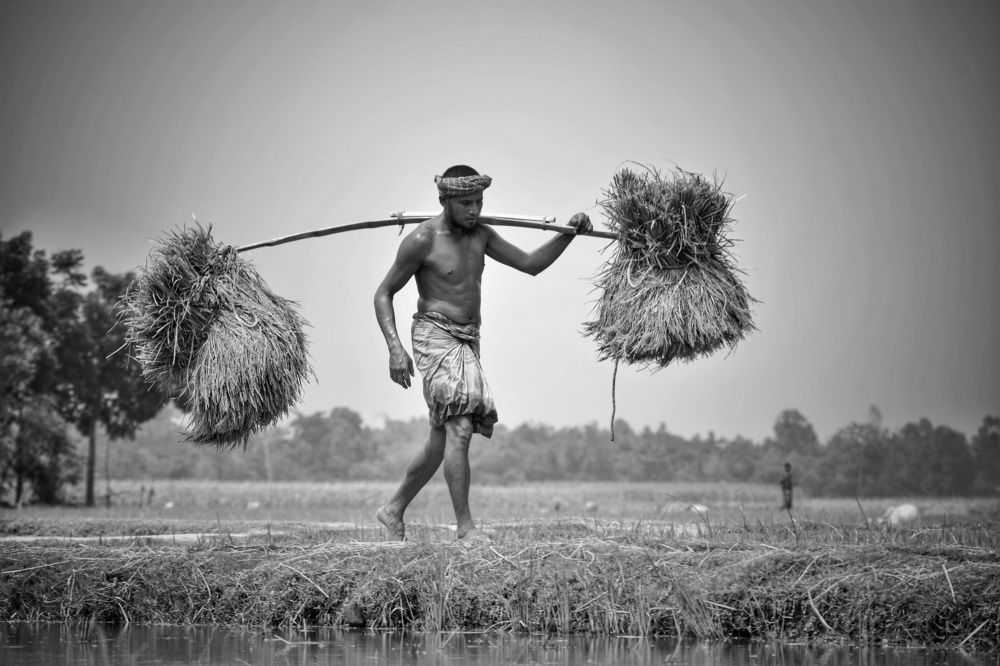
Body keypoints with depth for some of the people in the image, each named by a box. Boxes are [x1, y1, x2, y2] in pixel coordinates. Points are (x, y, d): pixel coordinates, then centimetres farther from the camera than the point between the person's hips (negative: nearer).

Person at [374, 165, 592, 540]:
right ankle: (465, 528, -22)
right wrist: (395, 349, -17)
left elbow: (531, 264, 12)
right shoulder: (422, 240, -11)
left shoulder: (480, 234, 9)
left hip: (468, 341, 8)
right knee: (459, 428, -21)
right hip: (435, 336, -8)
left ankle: (393, 510, 27)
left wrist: (570, 233, -3)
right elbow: (383, 294, -5)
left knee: (441, 442, 12)